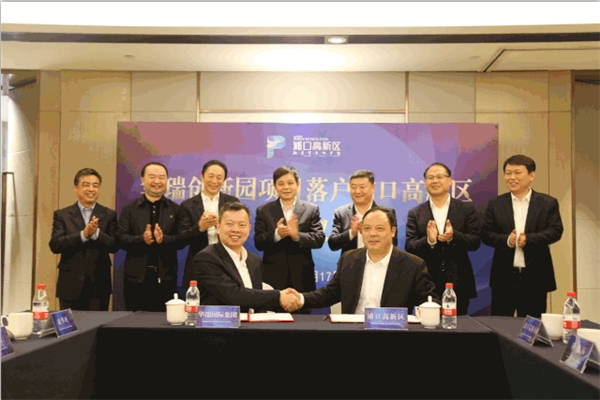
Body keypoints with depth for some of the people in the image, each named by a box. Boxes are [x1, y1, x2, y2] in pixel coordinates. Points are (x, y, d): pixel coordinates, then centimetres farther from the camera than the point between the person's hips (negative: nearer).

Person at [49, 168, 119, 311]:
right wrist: (83, 234, -20)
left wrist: (96, 233, -21)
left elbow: (114, 246, -4)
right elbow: (55, 245, -8)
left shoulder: (109, 215, 5)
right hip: (71, 285, 0)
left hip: (99, 285, 0)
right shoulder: (62, 215, 4)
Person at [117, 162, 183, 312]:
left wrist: (163, 239, -22)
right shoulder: (129, 208, 6)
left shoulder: (176, 209, 6)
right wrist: (142, 239, -22)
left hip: (166, 278, 0)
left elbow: (183, 239, -3)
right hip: (136, 277, 0)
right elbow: (121, 238, -3)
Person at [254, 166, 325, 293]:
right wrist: (277, 234, -20)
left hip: (302, 276, 0)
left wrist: (297, 236, -21)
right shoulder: (263, 211, 7)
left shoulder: (311, 209, 6)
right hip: (273, 276, 0)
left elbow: (319, 239, -3)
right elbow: (258, 243, -1)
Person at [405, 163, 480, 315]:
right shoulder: (415, 213, 3)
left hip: (458, 284, 0)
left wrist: (453, 236, -21)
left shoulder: (466, 209, 4)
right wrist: (428, 240, -23)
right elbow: (409, 247, -4)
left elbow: (475, 242, -3)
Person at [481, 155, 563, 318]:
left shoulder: (548, 203, 4)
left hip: (535, 276, -1)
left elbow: (555, 231, -6)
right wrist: (506, 240, -17)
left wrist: (529, 239, -21)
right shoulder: (495, 204, 7)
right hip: (504, 276, 1)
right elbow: (485, 234, 2)